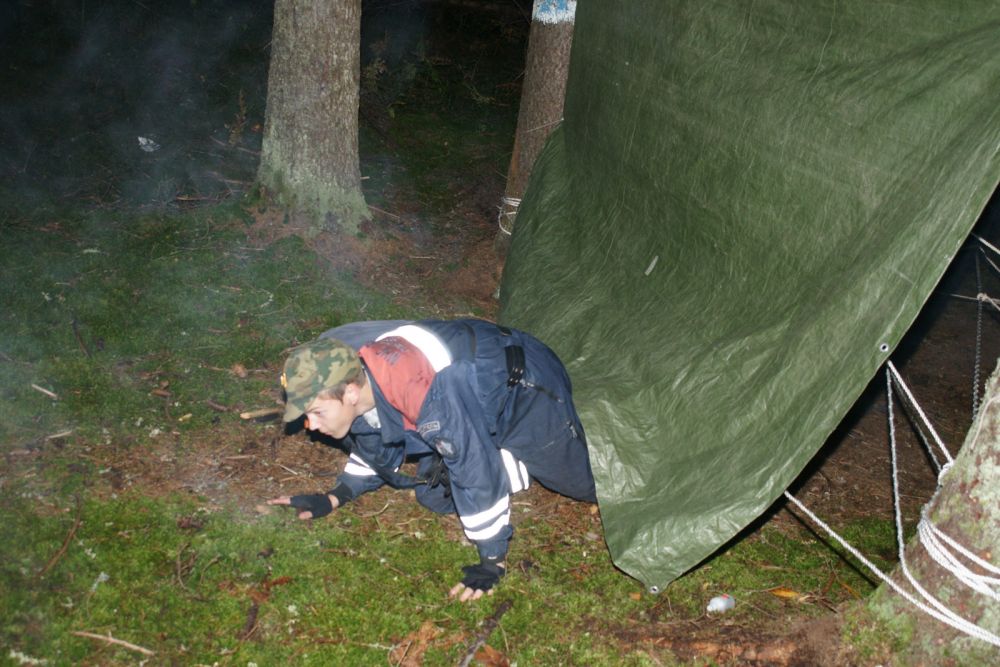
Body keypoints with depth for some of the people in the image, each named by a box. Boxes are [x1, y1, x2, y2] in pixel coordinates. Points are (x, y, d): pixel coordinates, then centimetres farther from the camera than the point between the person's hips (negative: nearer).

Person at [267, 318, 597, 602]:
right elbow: (375, 443, 3)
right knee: (436, 497, 11)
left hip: (525, 388, -7)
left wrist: (492, 560, -29)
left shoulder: (422, 391, -46)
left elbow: (476, 466, -37)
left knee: (589, 480, 8)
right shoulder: (342, 371, -19)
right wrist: (334, 498, -2)